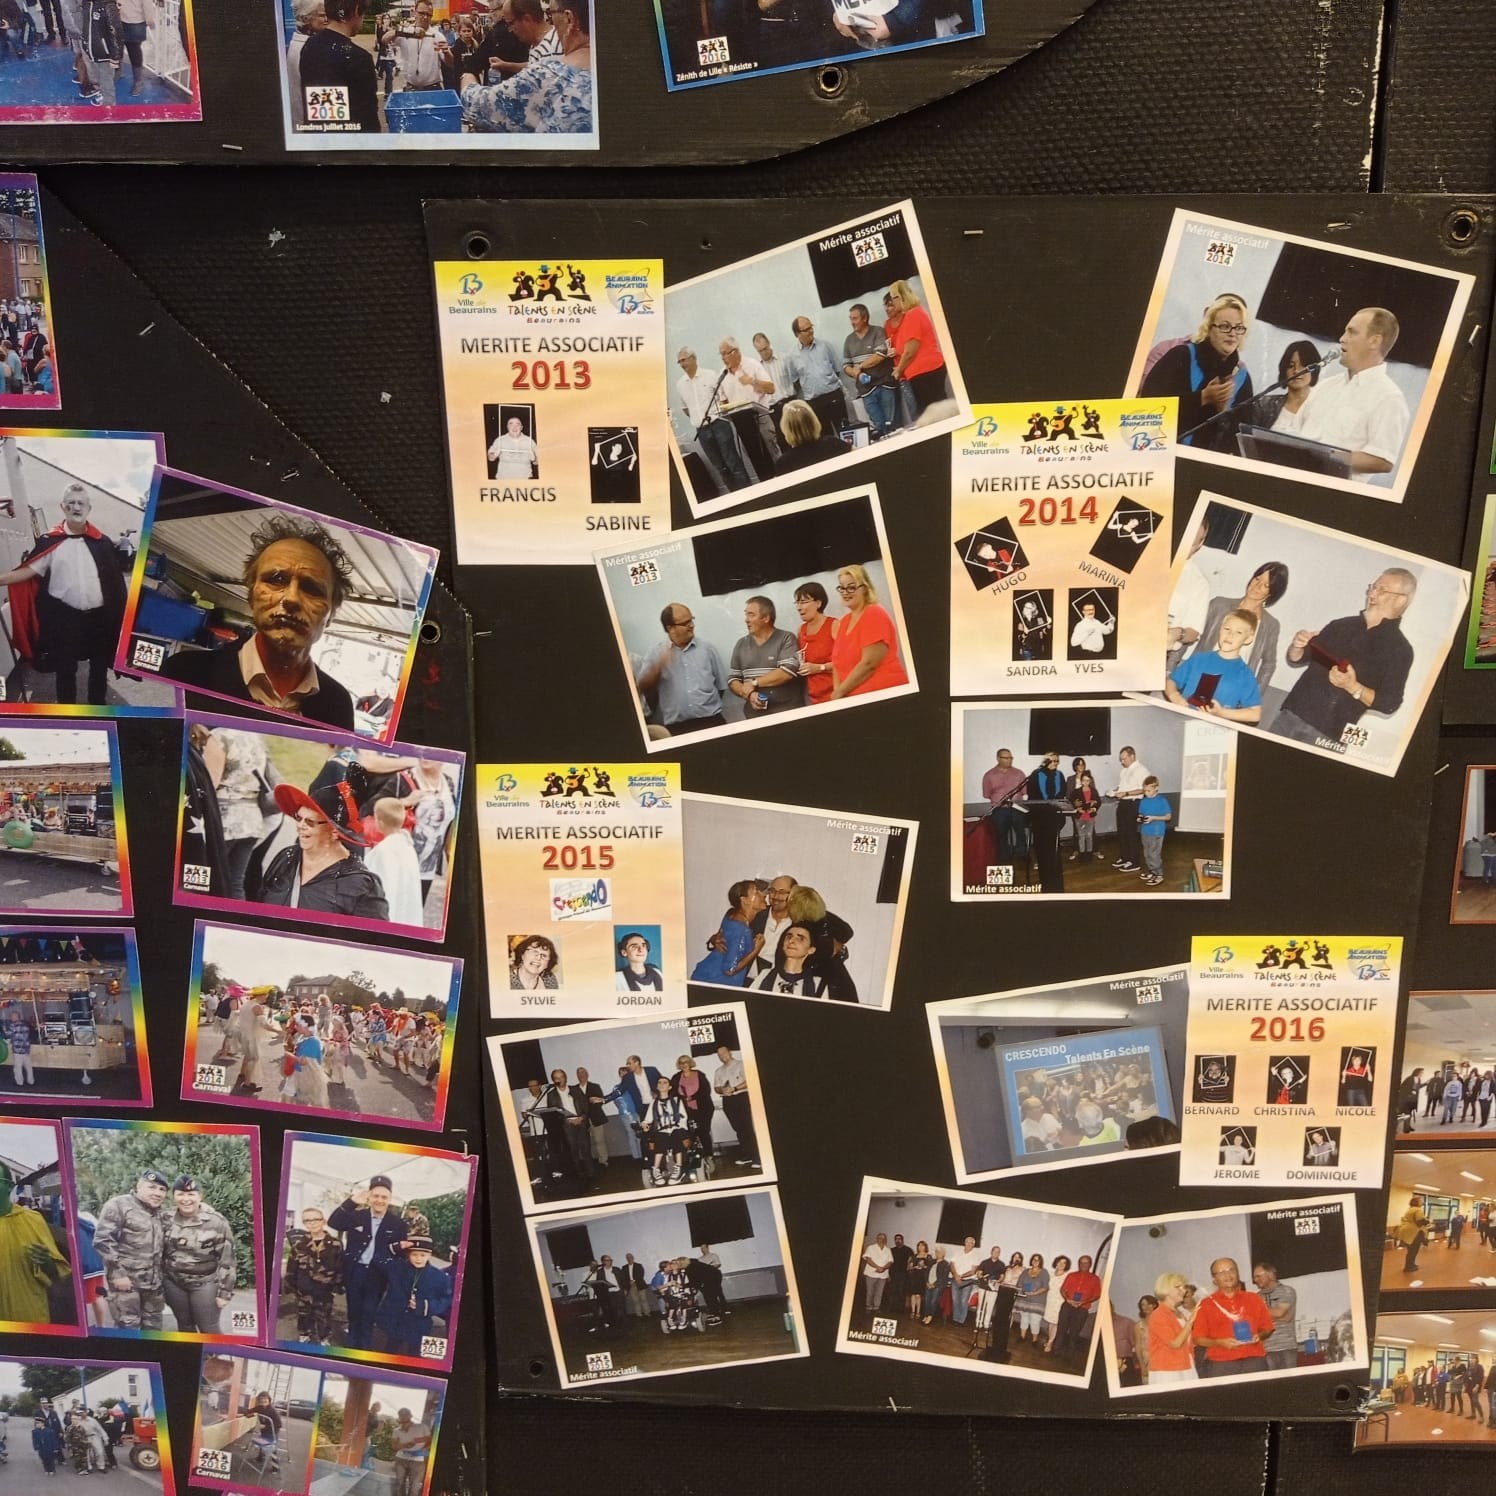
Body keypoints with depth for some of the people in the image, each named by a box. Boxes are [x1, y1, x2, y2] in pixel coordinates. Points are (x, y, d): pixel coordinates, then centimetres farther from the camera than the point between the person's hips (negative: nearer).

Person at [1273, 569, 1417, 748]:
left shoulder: (1400, 650, -2)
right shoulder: (1341, 626, 12)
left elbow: (1390, 703, -7)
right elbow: (1296, 659, 18)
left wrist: (1353, 688, -21)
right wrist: (1297, 647, -5)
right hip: (1293, 714, 5)